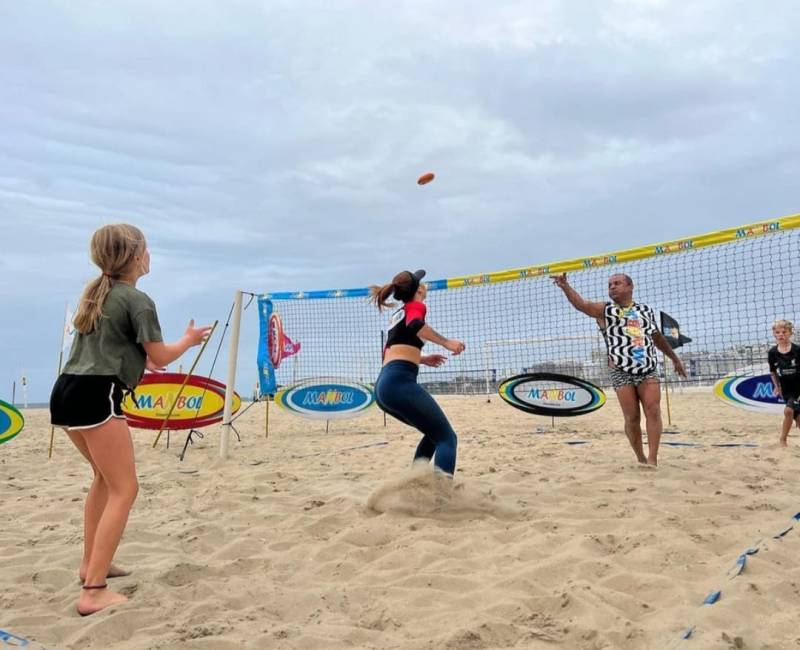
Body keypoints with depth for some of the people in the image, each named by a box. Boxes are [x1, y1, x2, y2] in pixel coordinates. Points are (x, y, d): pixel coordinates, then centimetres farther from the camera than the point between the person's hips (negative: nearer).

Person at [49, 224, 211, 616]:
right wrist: (189, 339, 16)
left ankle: (91, 564, 33)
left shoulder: (96, 293, 18)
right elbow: (161, 356, -3)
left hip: (67, 392, 9)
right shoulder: (137, 300, -7)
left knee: (105, 476, 25)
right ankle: (94, 592, -8)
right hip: (95, 396, -9)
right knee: (124, 489, -5)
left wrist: (138, 359, 43)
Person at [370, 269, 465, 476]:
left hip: (383, 386, 8)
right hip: (400, 383, -8)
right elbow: (415, 325, -21)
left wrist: (422, 358, 37)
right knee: (446, 437, -6)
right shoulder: (416, 306, 3)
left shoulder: (398, 314, 26)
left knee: (434, 433, 22)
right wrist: (446, 342, -15)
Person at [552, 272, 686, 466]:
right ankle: (641, 460, 14)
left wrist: (674, 358, 35)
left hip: (649, 370, 2)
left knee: (653, 412, -10)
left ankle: (652, 459, -6)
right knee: (632, 418, -2)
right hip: (622, 373, -2)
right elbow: (581, 304, -16)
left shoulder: (646, 310, 14)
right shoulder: (605, 310, 3)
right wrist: (565, 286, -34)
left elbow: (657, 337, 28)